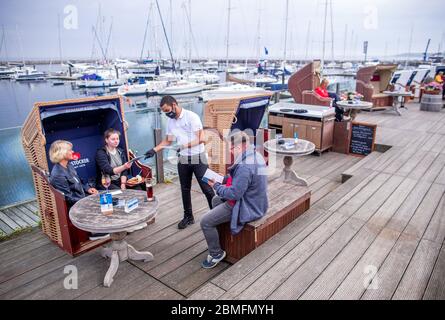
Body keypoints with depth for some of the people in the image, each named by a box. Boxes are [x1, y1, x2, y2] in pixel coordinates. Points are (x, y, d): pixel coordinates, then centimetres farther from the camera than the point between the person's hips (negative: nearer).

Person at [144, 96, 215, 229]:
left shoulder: (192, 116, -14)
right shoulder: (170, 121, 5)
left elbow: (201, 139, -19)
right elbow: (167, 141, 13)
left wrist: (185, 145, -28)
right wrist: (154, 150, 0)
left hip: (198, 158, -6)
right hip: (183, 159, 6)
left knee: (207, 188, -1)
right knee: (185, 189, 13)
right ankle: (188, 216, 28)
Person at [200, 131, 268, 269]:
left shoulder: (244, 166, -31)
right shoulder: (255, 155, 0)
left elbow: (234, 194, -28)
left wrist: (216, 186, -12)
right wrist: (223, 178, 4)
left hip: (247, 208, -11)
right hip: (254, 200, 11)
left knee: (205, 222, -10)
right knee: (216, 200, 29)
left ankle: (216, 254, 11)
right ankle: (219, 236, 44)